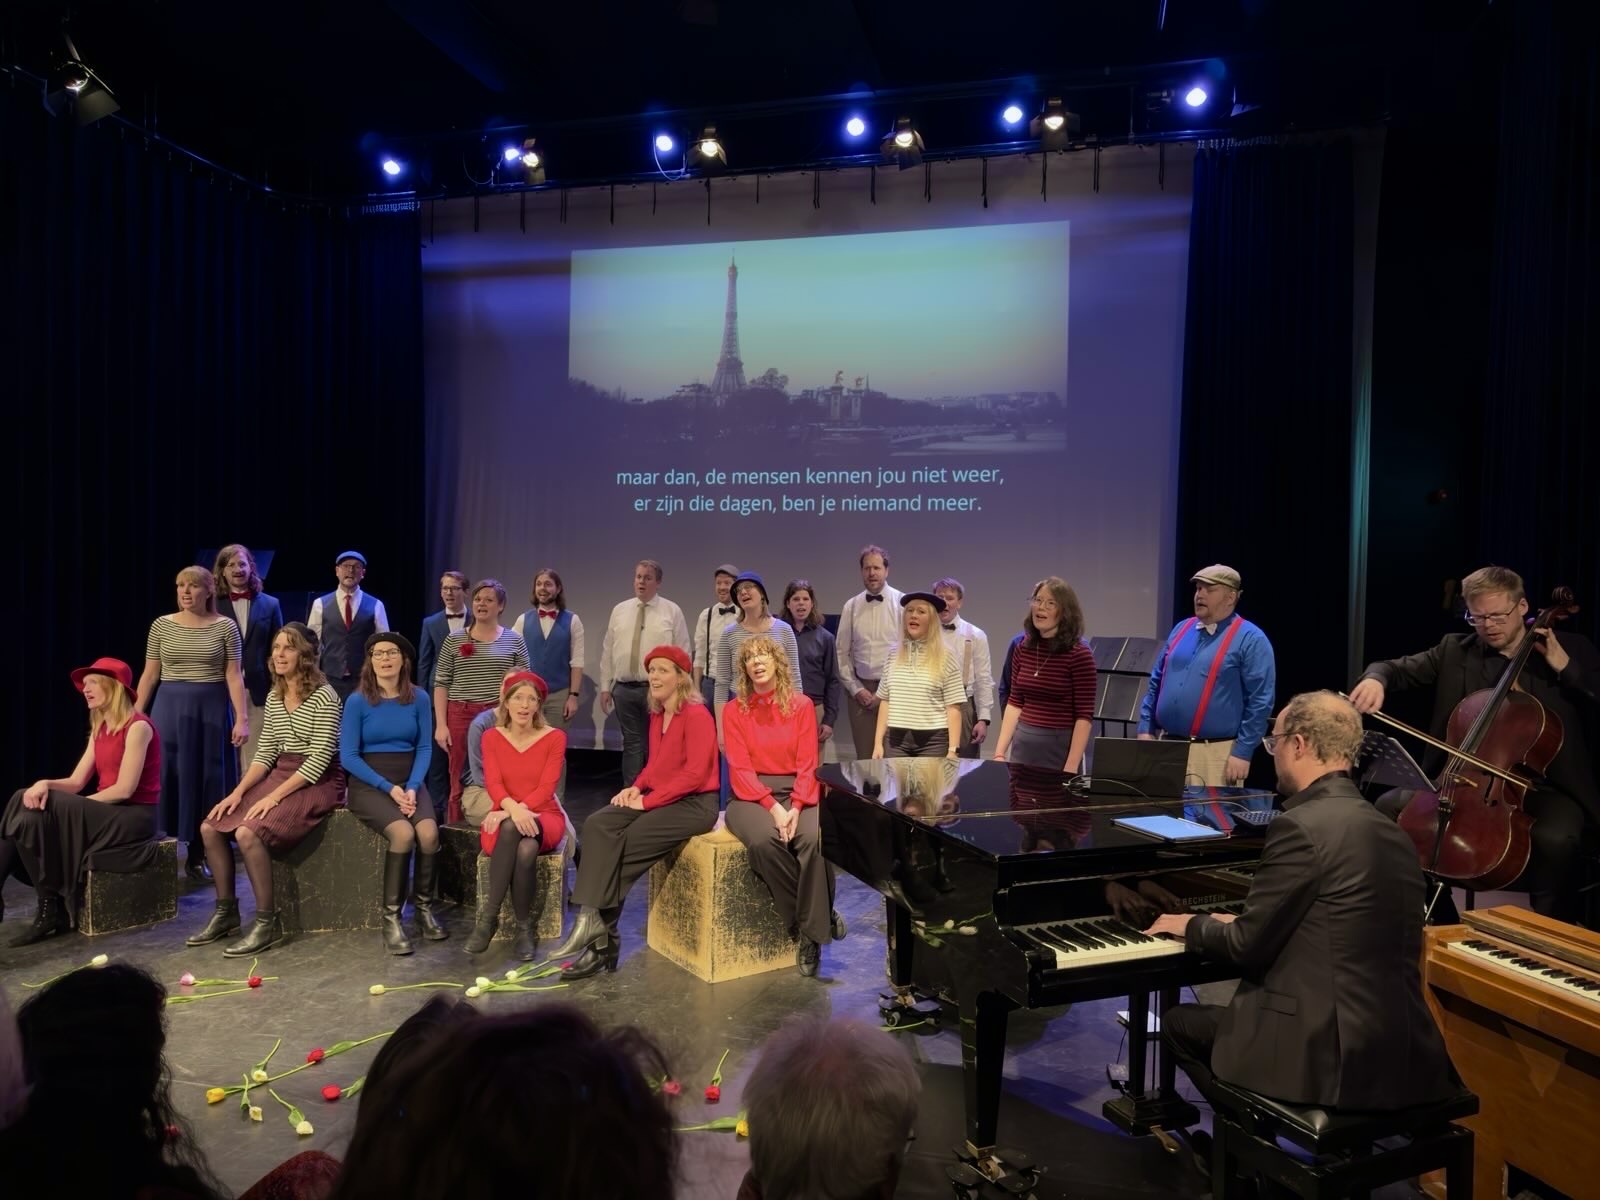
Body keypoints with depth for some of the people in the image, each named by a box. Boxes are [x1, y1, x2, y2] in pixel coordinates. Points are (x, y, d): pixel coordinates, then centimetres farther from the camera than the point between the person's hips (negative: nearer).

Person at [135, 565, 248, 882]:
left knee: (208, 779, 4)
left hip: (212, 710, -1)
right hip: (170, 709, 1)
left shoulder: (225, 627, -2)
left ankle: (198, 855, 16)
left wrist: (242, 719, -11)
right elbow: (149, 676, 5)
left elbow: (234, 676, -4)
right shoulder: (162, 625, 3)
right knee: (168, 778, 3)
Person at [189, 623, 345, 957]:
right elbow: (265, 752, 10)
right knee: (211, 827, -3)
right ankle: (226, 911, 10)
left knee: (248, 833, -26)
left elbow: (319, 759, -19)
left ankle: (267, 923, -16)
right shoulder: (274, 697, 10)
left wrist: (273, 797, -22)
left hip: (318, 782, -8)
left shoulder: (324, 696, -15)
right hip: (280, 775, 8)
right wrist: (238, 792, -4)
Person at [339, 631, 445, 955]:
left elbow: (424, 748, 2)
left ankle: (425, 908, -6)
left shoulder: (418, 699, 3)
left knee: (429, 832, -26)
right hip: (368, 785, -2)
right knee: (403, 833, -30)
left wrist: (412, 788, -14)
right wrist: (389, 788, -15)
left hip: (409, 782, 3)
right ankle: (391, 918, -17)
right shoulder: (357, 701, -5)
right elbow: (348, 756, -7)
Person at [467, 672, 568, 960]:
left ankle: (489, 915, -19)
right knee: (524, 848, -36)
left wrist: (515, 812, -26)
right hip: (506, 818, 1)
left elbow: (546, 788, -10)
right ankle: (524, 927, -24)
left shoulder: (554, 738, -2)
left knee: (527, 846, -37)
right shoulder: (492, 737, 5)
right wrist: (513, 809, -31)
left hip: (544, 818, -1)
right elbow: (493, 784, -9)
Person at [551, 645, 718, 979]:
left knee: (625, 844, -21)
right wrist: (636, 787, 0)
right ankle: (592, 920, -21)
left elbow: (695, 773, -19)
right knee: (597, 826, -15)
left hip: (694, 803, -8)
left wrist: (648, 800, -17)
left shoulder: (696, 715, -13)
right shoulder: (656, 715, 14)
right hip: (659, 798, 8)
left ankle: (603, 941, -9)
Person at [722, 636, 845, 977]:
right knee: (764, 840, -34)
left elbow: (808, 764, -1)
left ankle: (811, 931, -17)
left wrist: (796, 808, -18)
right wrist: (773, 807, -19)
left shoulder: (801, 705, 4)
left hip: (797, 793, 1)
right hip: (751, 796, 0)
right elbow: (740, 769, -4)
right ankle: (818, 916, -14)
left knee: (815, 838, -32)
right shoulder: (734, 711, 3)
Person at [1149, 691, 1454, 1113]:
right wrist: (1239, 925, 25)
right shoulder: (1390, 832, 7)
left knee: (1178, 1023, 15)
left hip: (1330, 1056, -8)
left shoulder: (1301, 826, -18)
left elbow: (1246, 946, -12)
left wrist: (1193, 926, 7)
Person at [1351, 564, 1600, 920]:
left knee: (1554, 841, -35)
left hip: (1542, 786, -2)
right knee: (1387, 809, -18)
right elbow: (1398, 668, 2)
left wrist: (1565, 666, -14)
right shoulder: (1455, 650, 9)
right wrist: (1376, 678, -22)